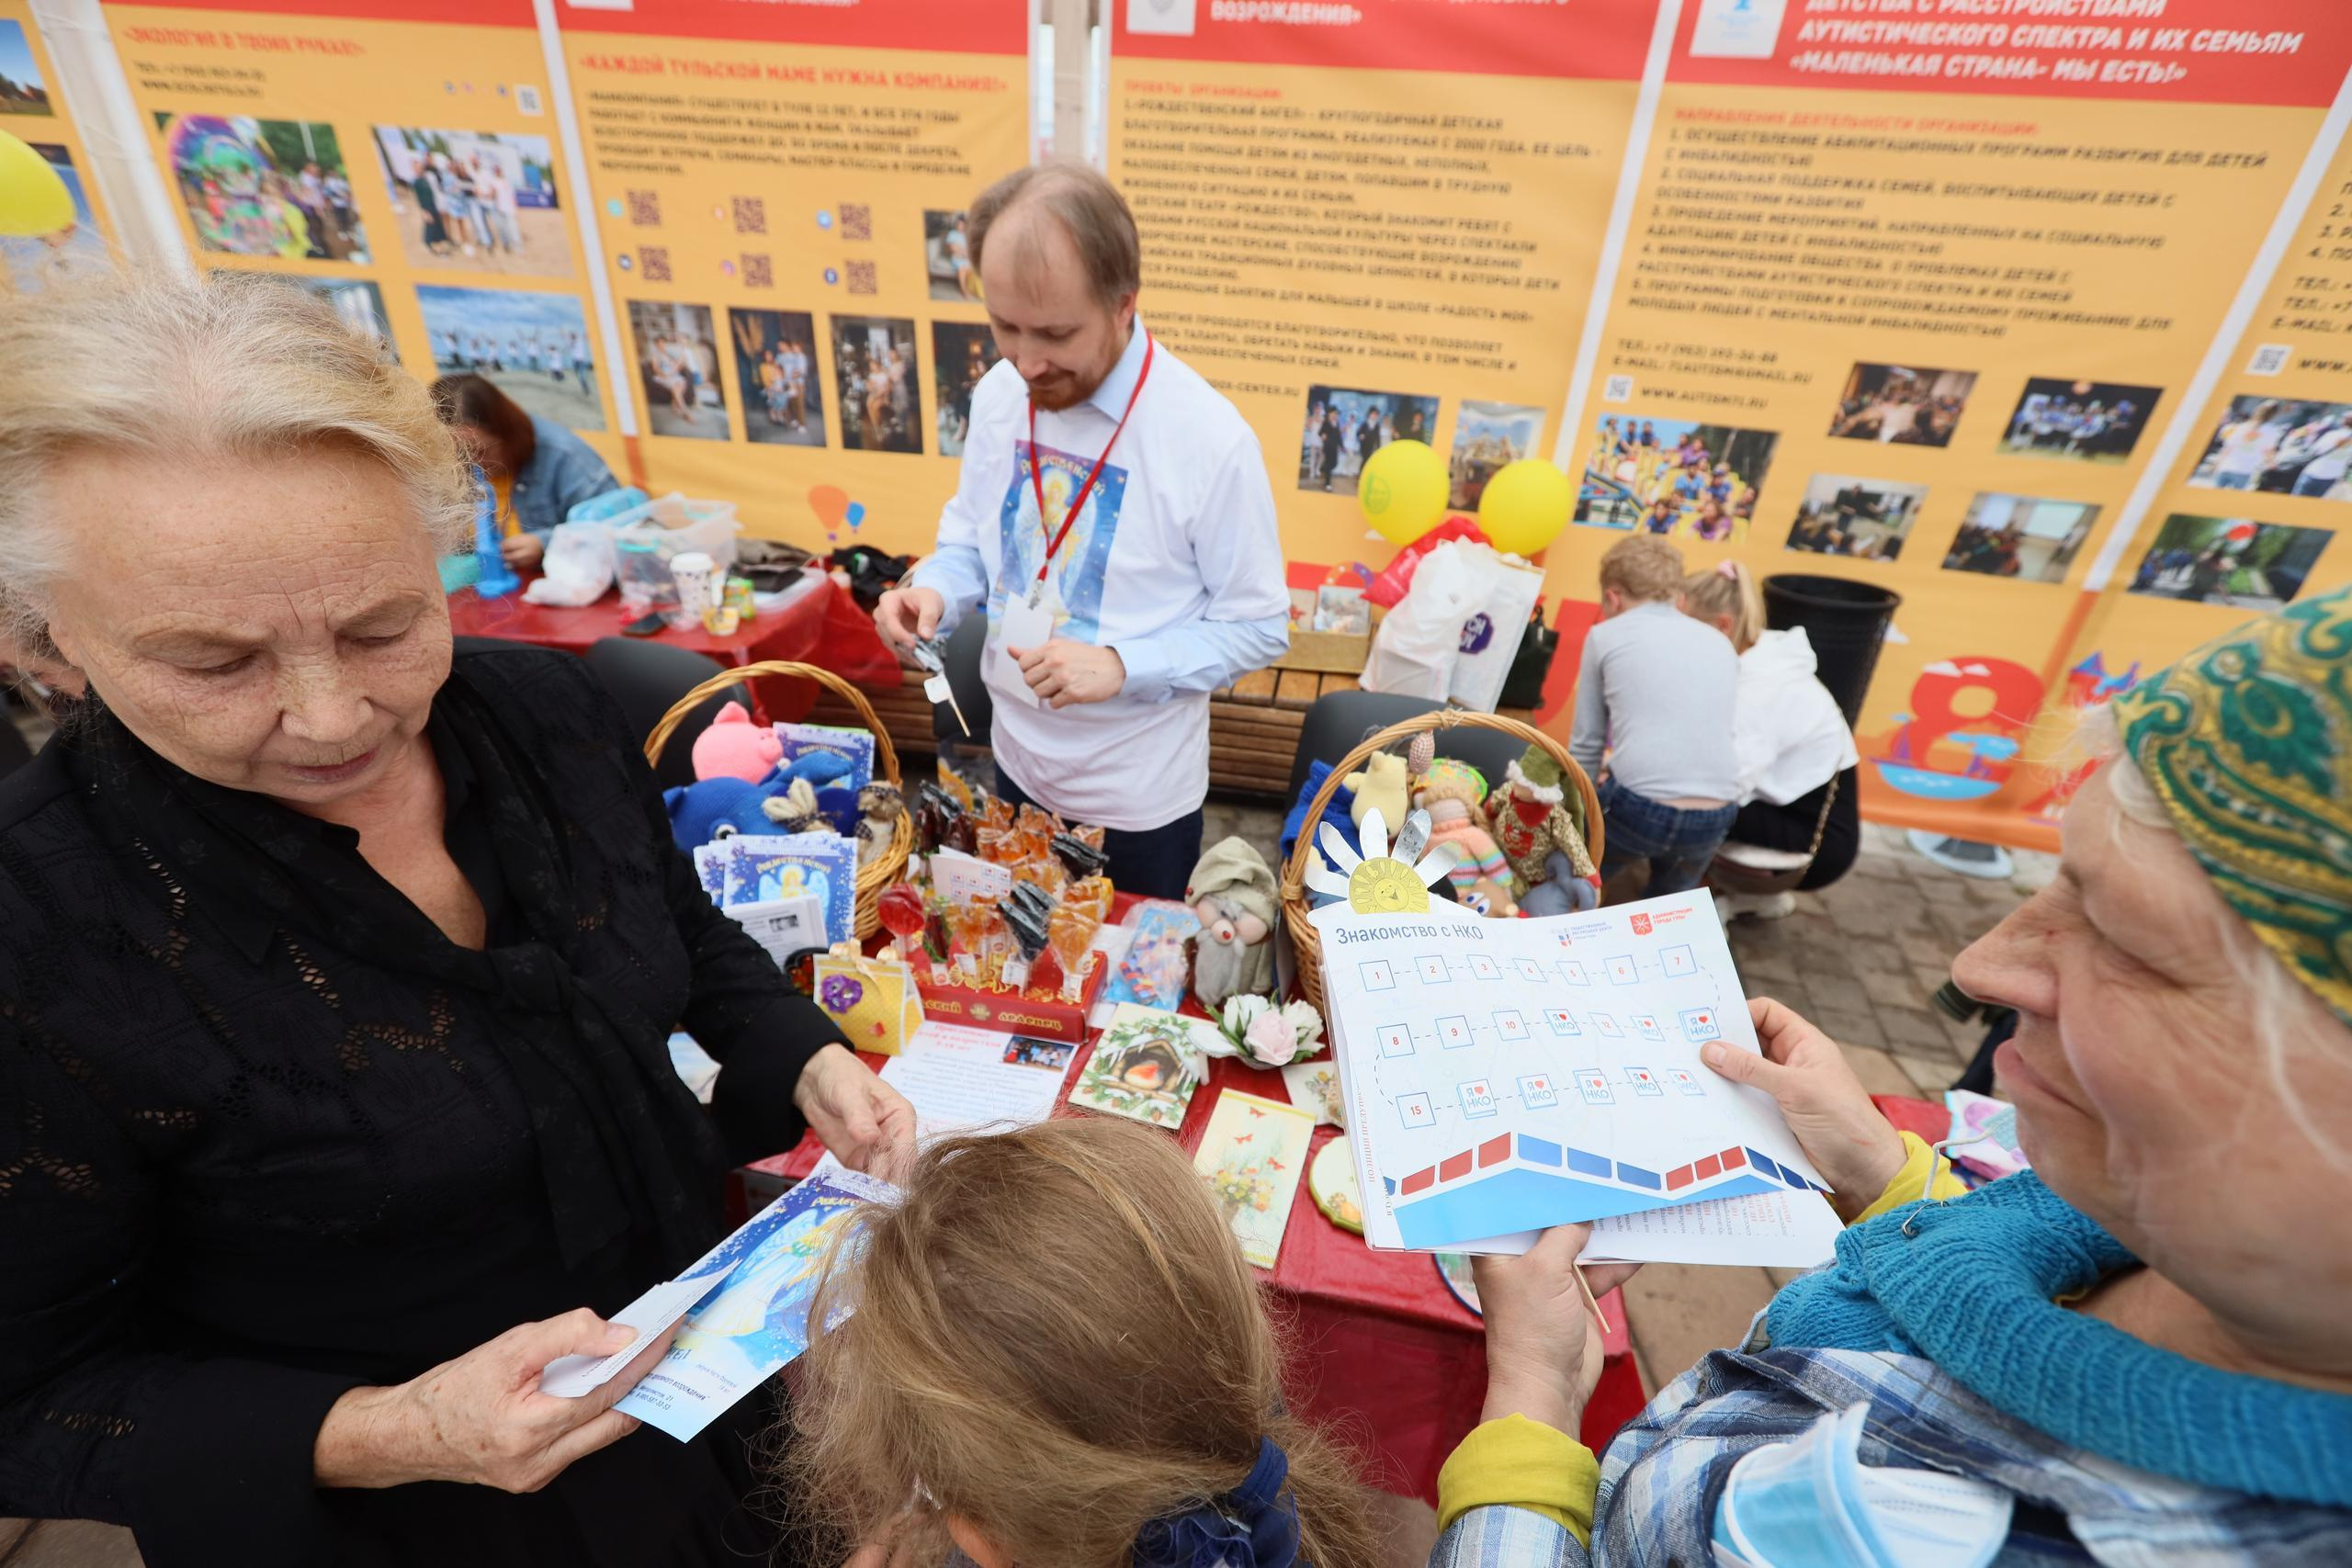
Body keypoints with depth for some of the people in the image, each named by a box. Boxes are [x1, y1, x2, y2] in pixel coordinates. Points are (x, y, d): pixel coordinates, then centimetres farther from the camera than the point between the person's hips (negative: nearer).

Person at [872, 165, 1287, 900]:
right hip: (1019, 762, 5)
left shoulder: (1211, 439, -23)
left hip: (1137, 793, -4)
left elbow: (1258, 628, -16)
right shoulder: (998, 394, -7)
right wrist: (934, 590, -15)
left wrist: (1121, 665, -29)